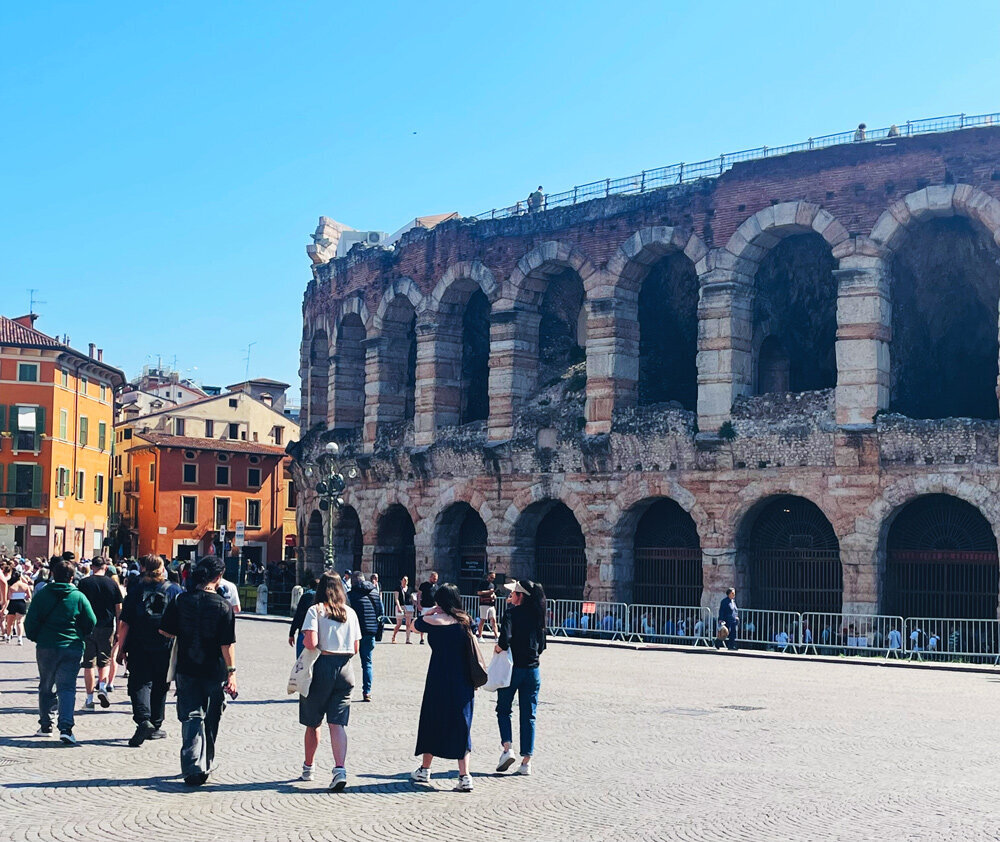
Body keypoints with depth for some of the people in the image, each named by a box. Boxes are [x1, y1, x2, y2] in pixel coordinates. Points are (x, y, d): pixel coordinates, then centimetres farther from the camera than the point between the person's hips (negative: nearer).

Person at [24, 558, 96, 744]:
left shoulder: (42, 595, -1)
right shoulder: (79, 597, -4)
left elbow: (30, 621, 0)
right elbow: (91, 623, -1)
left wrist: (35, 638, 18)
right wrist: (81, 637, 18)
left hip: (46, 647, 1)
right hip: (72, 649, -1)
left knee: (46, 687, 17)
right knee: (67, 687, 0)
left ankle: (45, 725, 23)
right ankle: (65, 727, -16)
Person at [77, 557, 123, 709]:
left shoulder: (84, 583, -1)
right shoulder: (112, 584, 2)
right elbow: (118, 610, 4)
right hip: (107, 628, 1)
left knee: (89, 663, 6)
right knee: (104, 661, 16)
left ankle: (89, 699, 7)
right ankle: (102, 687, -6)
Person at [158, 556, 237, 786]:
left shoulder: (181, 601, -4)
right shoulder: (224, 606, -11)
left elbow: (164, 630, 3)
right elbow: (228, 644, -13)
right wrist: (231, 672, -8)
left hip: (186, 669, 1)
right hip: (214, 672, -1)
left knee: (191, 717, 4)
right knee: (210, 720, 14)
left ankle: (193, 768, -8)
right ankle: (205, 766, 26)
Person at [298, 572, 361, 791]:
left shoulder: (315, 610, -5)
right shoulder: (350, 613, 7)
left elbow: (311, 643, -16)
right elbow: (356, 648, 9)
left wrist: (302, 640, 5)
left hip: (322, 667, -3)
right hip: (345, 668, 3)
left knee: (313, 723, 13)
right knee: (338, 723, -1)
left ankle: (308, 768, 27)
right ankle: (340, 769, -18)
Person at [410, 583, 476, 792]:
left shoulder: (434, 621, -9)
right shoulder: (466, 621, 3)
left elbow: (414, 624, 10)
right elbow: (475, 651, 9)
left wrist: (429, 612, 19)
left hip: (440, 681, -4)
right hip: (464, 683, 4)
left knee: (432, 722, 13)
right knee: (461, 726, 7)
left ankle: (424, 770, 27)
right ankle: (464, 776, -1)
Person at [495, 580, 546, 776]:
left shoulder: (512, 612, -11)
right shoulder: (537, 615, 6)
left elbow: (505, 637, -25)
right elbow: (542, 646, 9)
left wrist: (498, 648, -7)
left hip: (512, 667, -4)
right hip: (533, 669, 5)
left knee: (503, 709, 13)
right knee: (528, 716, 8)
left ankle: (507, 748, -5)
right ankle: (526, 761, 7)